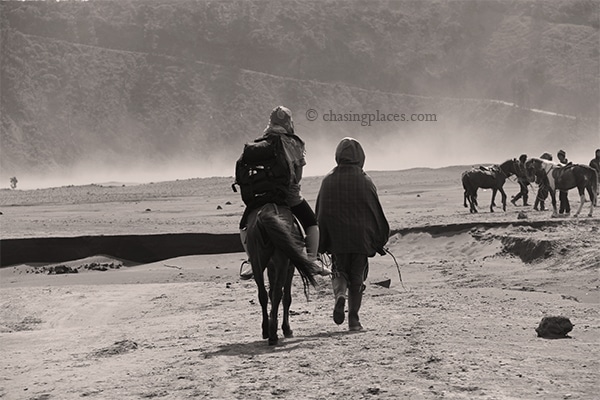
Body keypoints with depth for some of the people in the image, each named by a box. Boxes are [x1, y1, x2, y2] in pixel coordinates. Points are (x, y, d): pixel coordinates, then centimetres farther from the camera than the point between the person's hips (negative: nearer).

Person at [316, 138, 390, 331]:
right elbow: (376, 212, 0)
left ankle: (340, 294, -16)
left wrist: (322, 243, 11)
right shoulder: (365, 181, -5)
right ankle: (354, 319, 7)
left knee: (340, 272, 16)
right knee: (357, 277, 9)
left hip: (336, 239, 1)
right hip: (362, 239, -1)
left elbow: (321, 213, 2)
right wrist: (379, 241, 11)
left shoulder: (328, 181, -2)